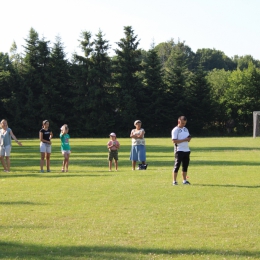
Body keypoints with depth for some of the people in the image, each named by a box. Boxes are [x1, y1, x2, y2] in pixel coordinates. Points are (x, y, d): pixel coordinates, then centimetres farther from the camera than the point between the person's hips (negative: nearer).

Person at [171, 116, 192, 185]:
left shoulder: (186, 129, 16)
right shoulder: (175, 130, -7)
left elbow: (188, 137, 22)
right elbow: (174, 141, -15)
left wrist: (189, 138, -3)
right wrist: (184, 140, -18)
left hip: (186, 150, 7)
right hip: (179, 150, -7)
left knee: (185, 165, 8)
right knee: (177, 165, -6)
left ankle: (184, 180, 15)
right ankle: (174, 181, -3)